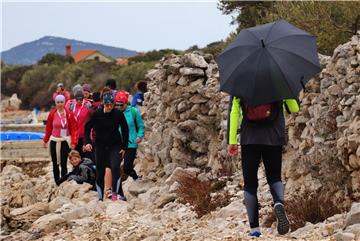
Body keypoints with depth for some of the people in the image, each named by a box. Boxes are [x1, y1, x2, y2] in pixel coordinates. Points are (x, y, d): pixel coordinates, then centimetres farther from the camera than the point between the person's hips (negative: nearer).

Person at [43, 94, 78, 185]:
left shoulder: (69, 114, -4)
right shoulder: (52, 114, 2)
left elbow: (74, 129, -3)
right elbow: (48, 128, 10)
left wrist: (73, 142, -9)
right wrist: (45, 140, 12)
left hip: (65, 141, -3)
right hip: (54, 141, 3)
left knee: (63, 163, -8)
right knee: (55, 163, 7)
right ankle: (57, 182, 16)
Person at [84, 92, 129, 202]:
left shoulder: (118, 114, -9)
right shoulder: (97, 114, -9)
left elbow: (125, 130, 1)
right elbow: (87, 127, 3)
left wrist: (124, 147, -1)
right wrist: (87, 142, -9)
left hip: (115, 145, -1)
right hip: (100, 146, 1)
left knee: (115, 166, -23)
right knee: (100, 172, 5)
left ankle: (115, 192, -18)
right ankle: (100, 197, 16)